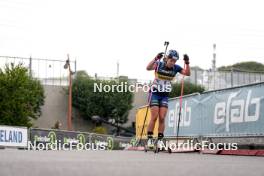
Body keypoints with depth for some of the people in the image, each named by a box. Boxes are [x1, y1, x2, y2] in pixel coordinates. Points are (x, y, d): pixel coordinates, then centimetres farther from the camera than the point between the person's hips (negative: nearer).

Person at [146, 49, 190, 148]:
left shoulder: (175, 68, -3)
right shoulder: (159, 64, -14)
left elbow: (187, 73, -9)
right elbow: (148, 68, -32)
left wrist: (187, 63, -23)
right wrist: (156, 59, -47)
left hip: (165, 95, 3)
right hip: (155, 93, -3)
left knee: (162, 118, -4)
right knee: (154, 117, -10)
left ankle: (160, 140, 1)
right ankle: (149, 139, -1)